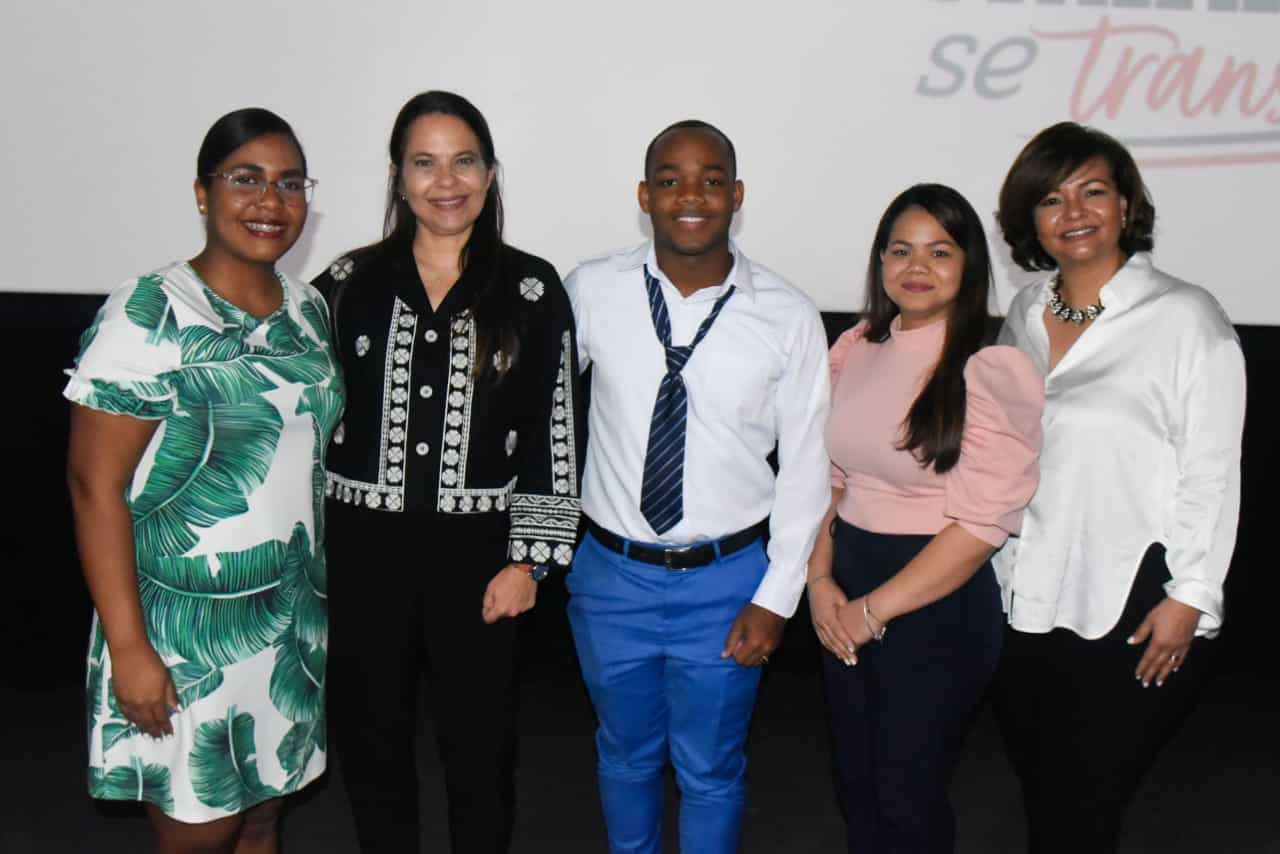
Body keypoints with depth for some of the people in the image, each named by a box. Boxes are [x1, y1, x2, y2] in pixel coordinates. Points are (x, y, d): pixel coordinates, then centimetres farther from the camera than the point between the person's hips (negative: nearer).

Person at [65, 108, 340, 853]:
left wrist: (321, 594, 10)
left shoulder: (308, 308, 5)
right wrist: (128, 647, -18)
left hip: (295, 617, 6)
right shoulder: (150, 315, -14)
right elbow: (95, 484, -15)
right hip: (185, 624, -5)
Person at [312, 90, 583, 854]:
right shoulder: (351, 283, 2)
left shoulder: (532, 289, -2)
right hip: (364, 546, 2)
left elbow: (558, 432, -2)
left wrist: (527, 560, -6)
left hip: (477, 548, -1)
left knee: (481, 746, 11)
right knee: (372, 740, 15)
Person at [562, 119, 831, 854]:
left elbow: (806, 464, -5)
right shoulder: (593, 291, -9)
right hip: (613, 572, 2)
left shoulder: (788, 316, -11)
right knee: (626, 757, 23)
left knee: (711, 770, 16)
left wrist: (777, 597, -5)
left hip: (727, 579, -1)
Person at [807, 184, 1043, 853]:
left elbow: (981, 522, -18)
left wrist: (874, 609, -14)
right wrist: (821, 578, -4)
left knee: (907, 798, 8)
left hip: (939, 603, -5)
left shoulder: (992, 370, -14)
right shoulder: (855, 351, 5)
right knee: (854, 787, 18)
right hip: (846, 590, 6)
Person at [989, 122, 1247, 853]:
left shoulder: (1185, 316, -8)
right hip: (1026, 605, 6)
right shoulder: (1026, 313, 9)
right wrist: (987, 566, 14)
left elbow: (1212, 472, -9)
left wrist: (1189, 600, -12)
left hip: (1134, 614, -5)